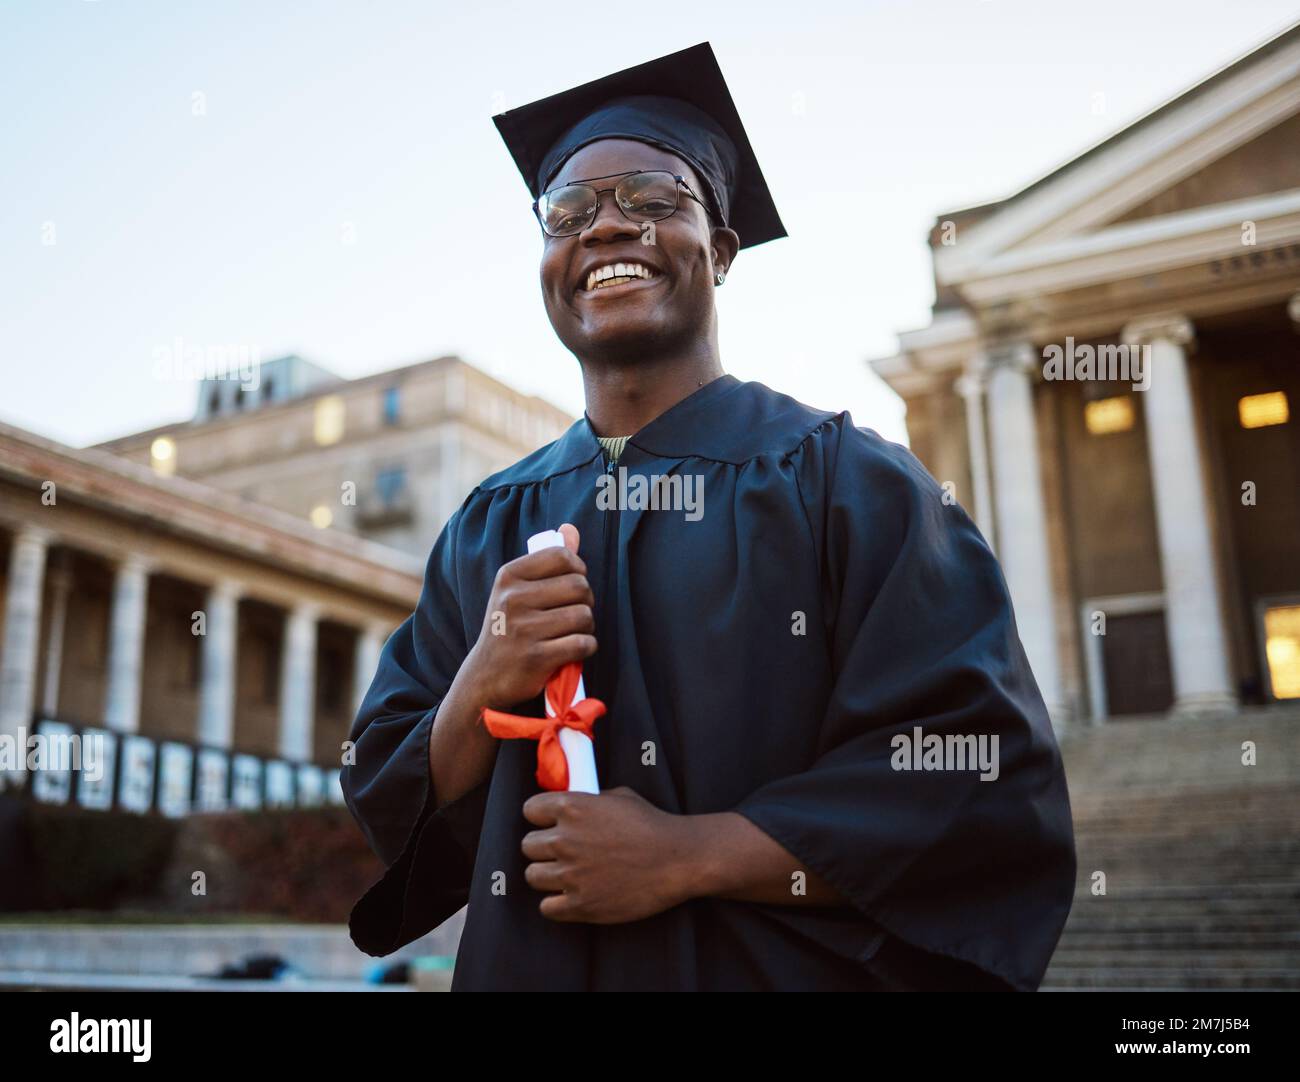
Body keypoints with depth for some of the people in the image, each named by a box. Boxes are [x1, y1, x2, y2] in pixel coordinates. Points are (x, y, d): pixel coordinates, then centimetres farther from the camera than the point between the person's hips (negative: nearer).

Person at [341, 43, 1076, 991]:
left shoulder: (848, 481, -9)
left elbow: (985, 787, -17)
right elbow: (395, 829, 1)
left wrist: (686, 859, -20)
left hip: (787, 971, -3)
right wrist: (481, 688, -18)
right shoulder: (489, 530, 1)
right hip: (522, 969, 4)